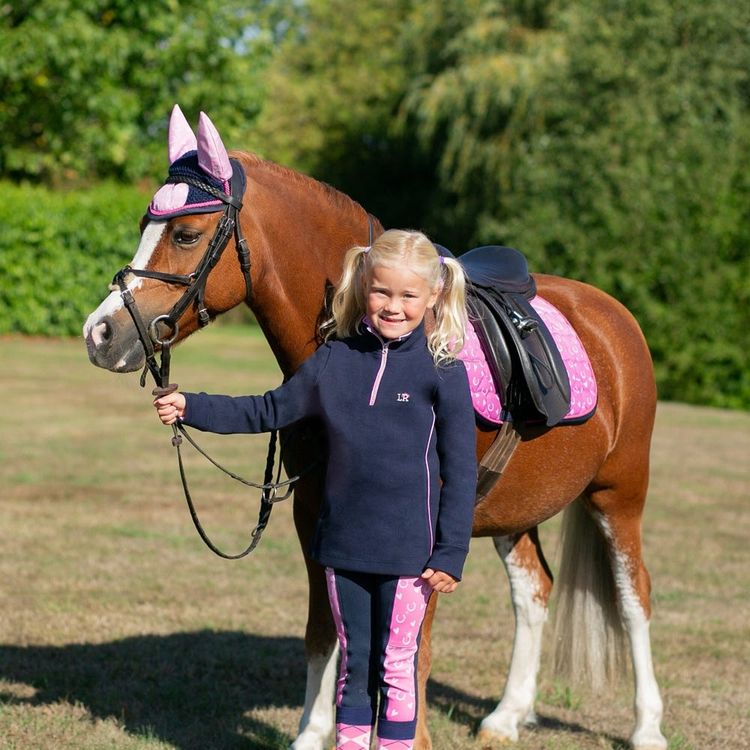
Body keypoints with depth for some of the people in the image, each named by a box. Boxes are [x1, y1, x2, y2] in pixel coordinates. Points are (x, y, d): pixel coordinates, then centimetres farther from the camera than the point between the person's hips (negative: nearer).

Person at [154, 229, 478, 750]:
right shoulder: (335, 360, 2)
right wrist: (191, 409, 6)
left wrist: (451, 554, -10)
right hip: (343, 545, 4)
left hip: (407, 551, -4)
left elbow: (461, 471, -7)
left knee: (396, 666, 5)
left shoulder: (443, 370, -9)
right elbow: (269, 411, 13)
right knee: (353, 661, 15)